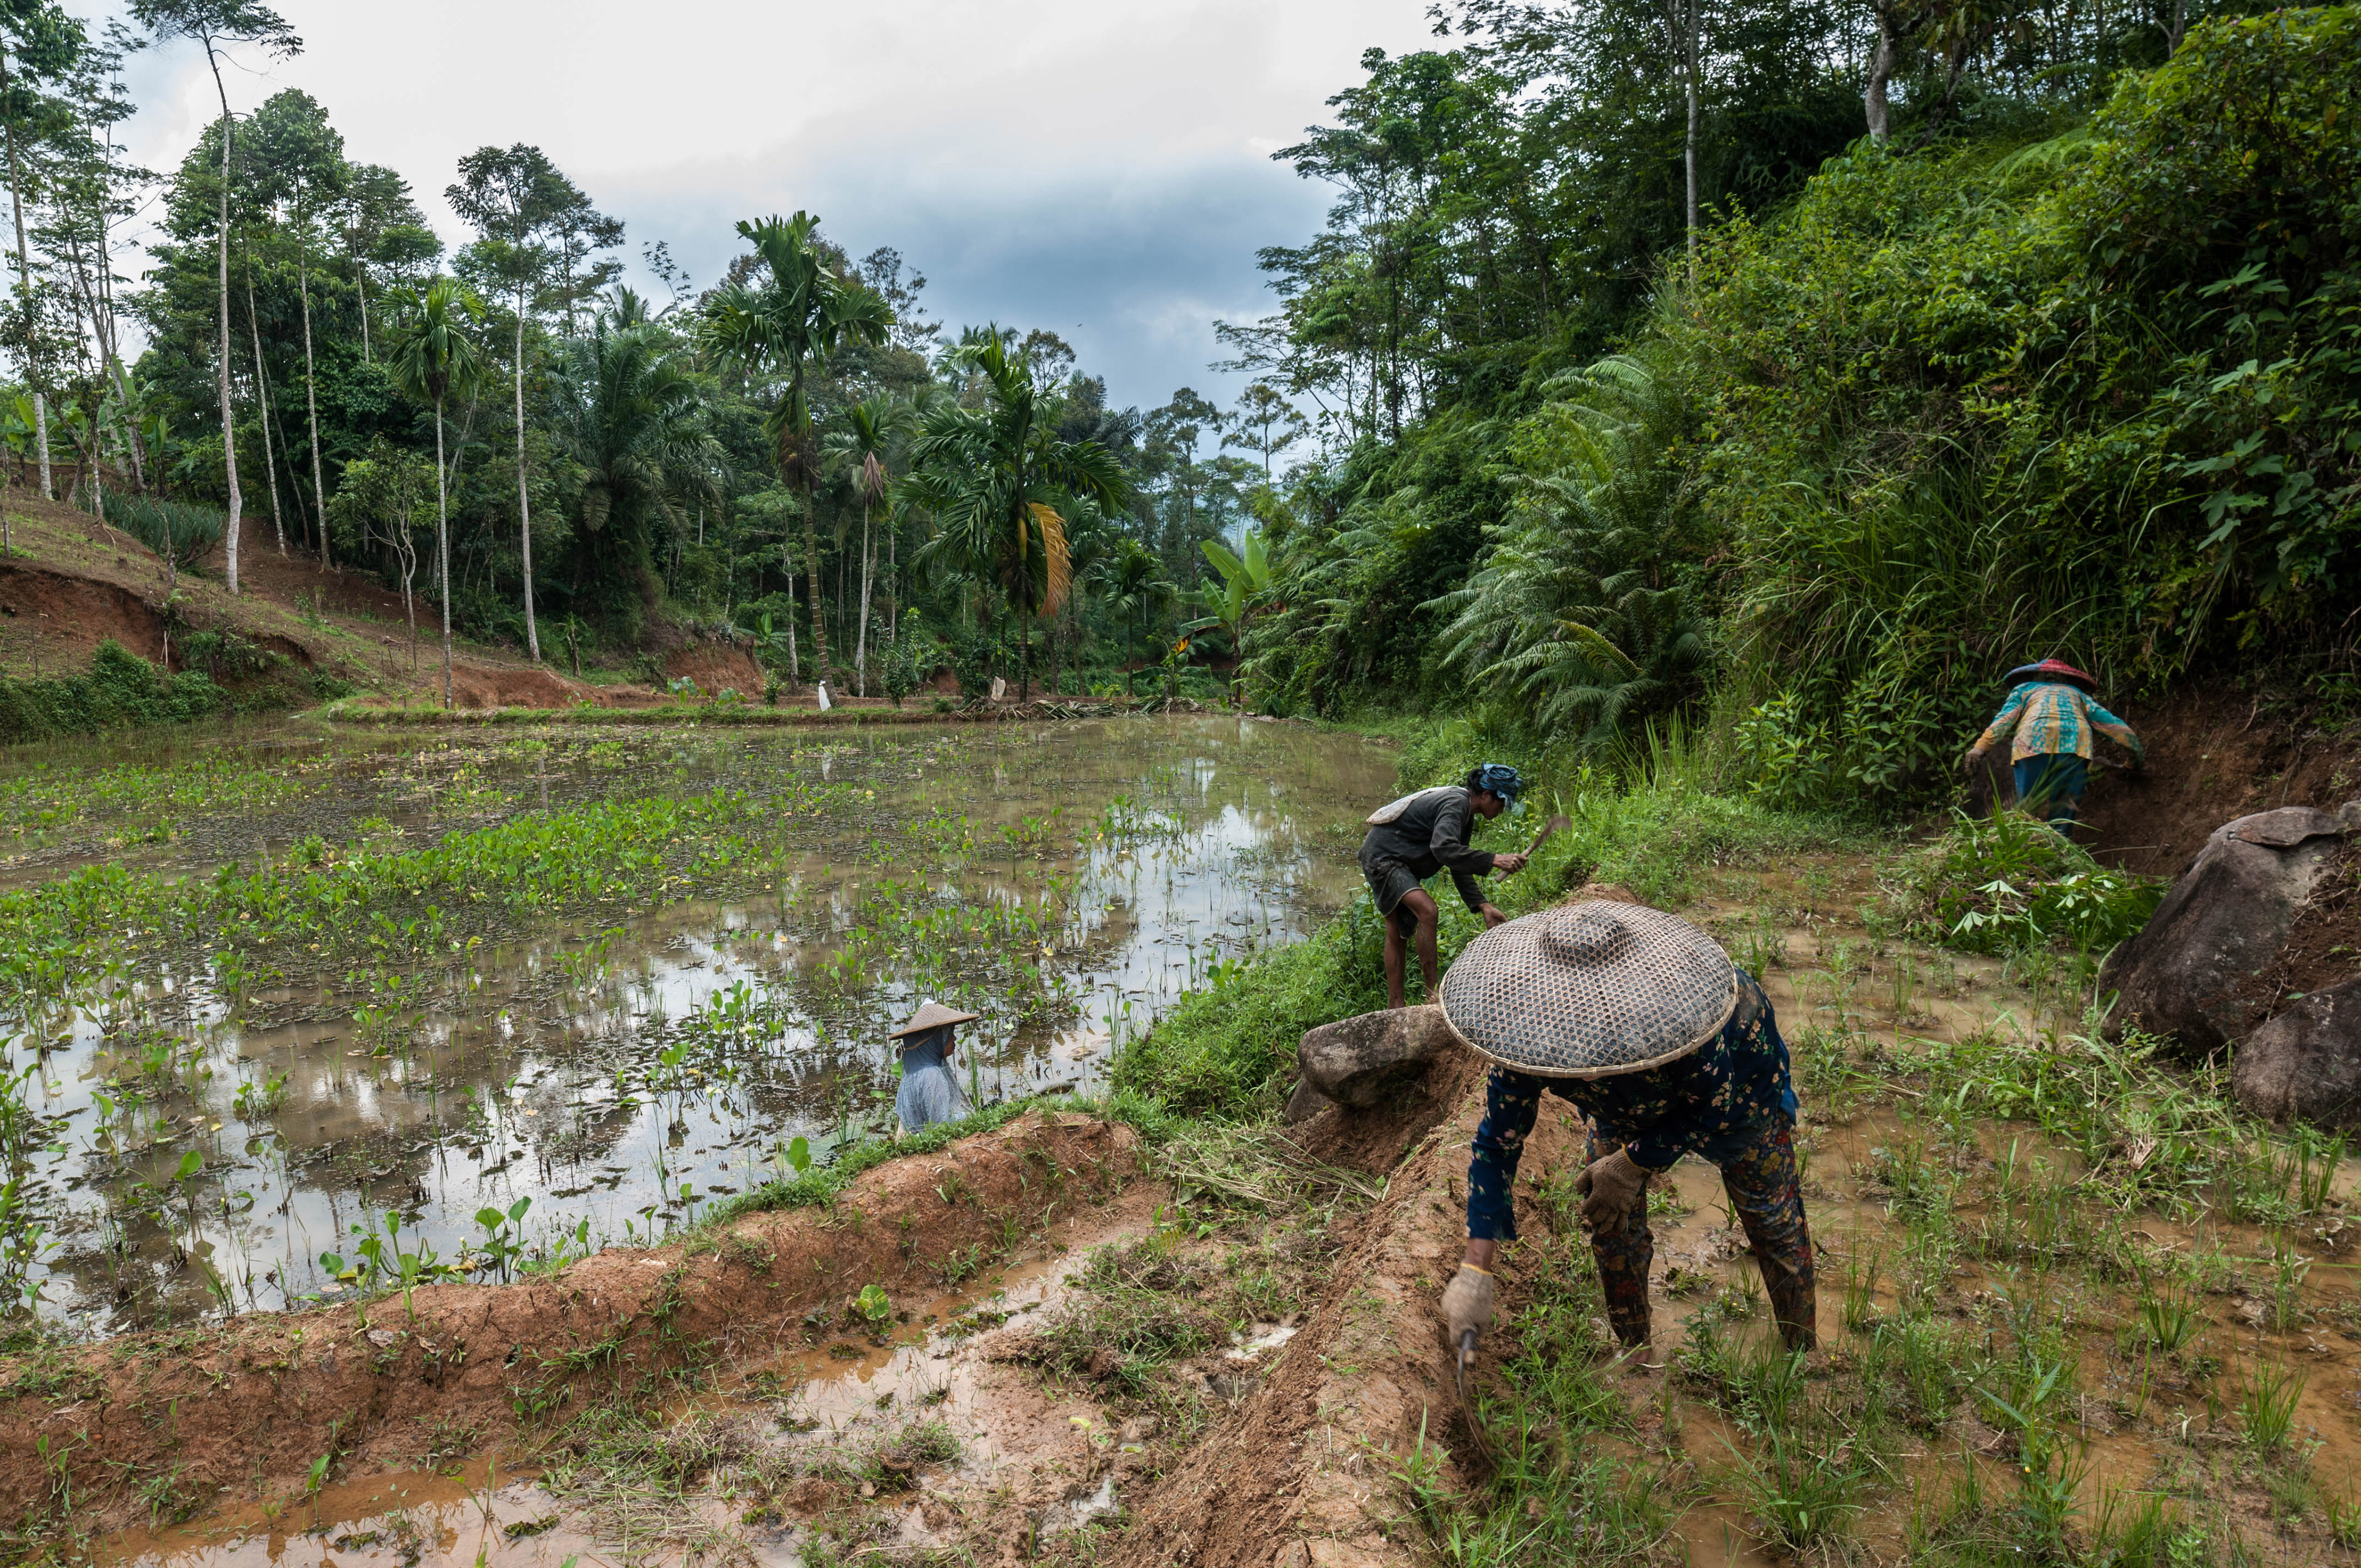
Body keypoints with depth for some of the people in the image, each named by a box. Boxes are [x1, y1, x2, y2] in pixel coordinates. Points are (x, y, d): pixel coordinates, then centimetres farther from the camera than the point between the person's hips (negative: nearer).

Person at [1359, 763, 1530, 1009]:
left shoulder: (1466, 815, 12)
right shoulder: (1455, 803, -21)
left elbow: (1459, 866, 12)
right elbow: (1443, 849, -38)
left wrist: (1482, 906, 2)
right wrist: (1494, 861, -39)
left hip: (1399, 863, 12)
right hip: (1381, 857, -11)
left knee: (1399, 933, 12)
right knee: (1428, 911, -25)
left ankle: (1394, 1006, 18)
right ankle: (1433, 993, -21)